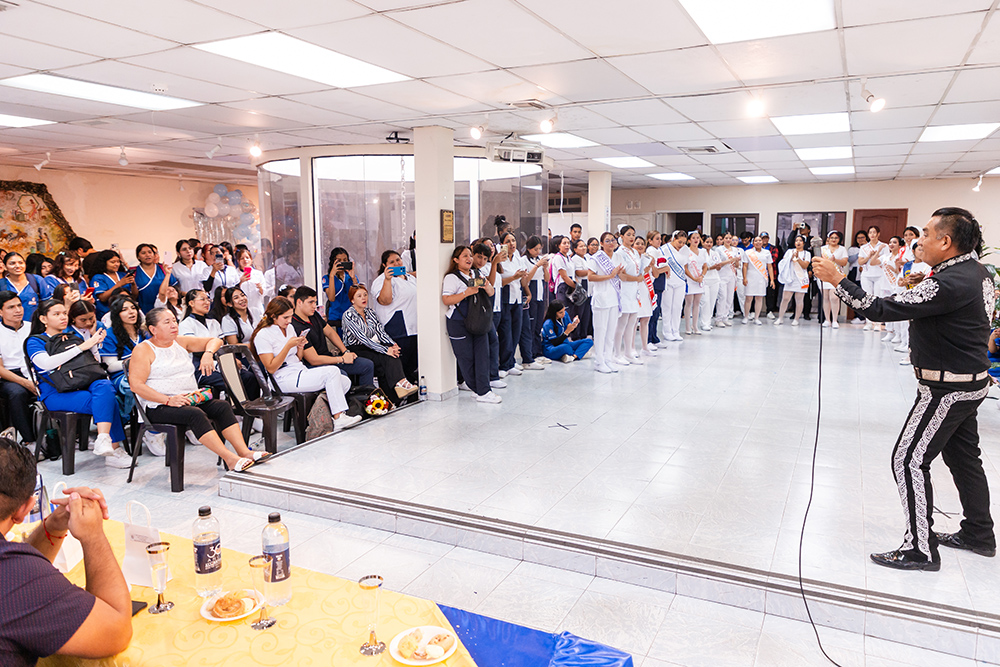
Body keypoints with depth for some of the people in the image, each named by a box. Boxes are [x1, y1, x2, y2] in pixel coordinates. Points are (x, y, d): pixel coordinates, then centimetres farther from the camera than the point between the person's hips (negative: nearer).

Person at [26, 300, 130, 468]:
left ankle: (104, 439, -45)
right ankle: (114, 449, -32)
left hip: (82, 386, 5)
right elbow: (46, 363, -15)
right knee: (108, 401, -31)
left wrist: (95, 343, 1)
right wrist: (82, 347, -17)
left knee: (104, 385, -33)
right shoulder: (35, 341, 8)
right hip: (56, 394, -4)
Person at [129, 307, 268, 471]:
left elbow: (215, 341, 21)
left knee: (222, 406, -20)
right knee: (195, 414, -34)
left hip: (191, 399, 6)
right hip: (160, 407, -6)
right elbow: (136, 384, -13)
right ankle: (229, 458, -39)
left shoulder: (181, 342, 16)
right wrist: (168, 400, -22)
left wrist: (208, 353, -4)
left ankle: (244, 452, -30)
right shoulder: (143, 350, -2)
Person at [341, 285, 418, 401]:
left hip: (372, 347, 6)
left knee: (393, 353, -26)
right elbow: (363, 338, -21)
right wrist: (385, 350, -29)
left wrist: (393, 344, -15)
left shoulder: (370, 312, 12)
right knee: (386, 358, -32)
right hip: (356, 350, -6)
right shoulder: (348, 315, -11)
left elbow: (380, 332, 6)